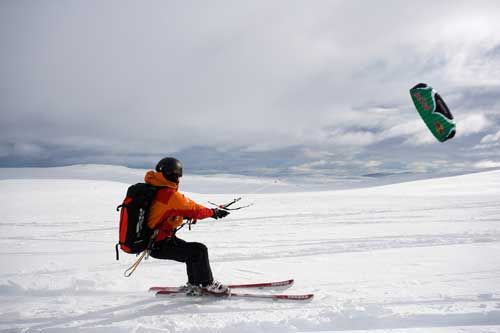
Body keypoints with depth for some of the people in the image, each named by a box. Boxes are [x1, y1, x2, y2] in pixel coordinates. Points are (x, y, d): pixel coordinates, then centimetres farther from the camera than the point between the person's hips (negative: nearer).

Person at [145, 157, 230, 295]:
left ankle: (193, 284, 28)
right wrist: (214, 212, -2)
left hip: (151, 240, 10)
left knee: (192, 251, 20)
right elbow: (193, 209, -16)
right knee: (199, 250, -10)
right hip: (159, 245, -10)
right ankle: (208, 284, 4)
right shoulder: (169, 195, -25)